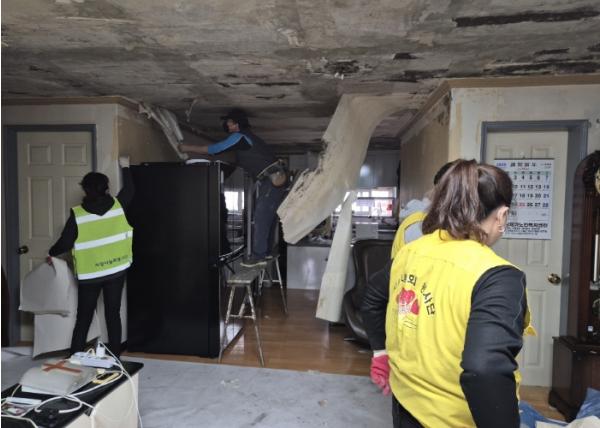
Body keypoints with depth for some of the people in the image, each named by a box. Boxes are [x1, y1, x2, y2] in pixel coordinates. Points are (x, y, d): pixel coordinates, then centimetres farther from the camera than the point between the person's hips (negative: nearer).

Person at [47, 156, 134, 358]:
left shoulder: (77, 214, -12)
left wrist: (51, 254, 15)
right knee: (113, 314, 10)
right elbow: (129, 190, 14)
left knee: (84, 317, 11)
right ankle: (115, 356, 16)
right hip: (116, 271, 2)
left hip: (90, 274, -2)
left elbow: (65, 243, -7)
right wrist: (125, 167, 28)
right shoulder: (117, 205, -6)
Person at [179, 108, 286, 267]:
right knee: (266, 217, 13)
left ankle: (258, 256, -7)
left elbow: (214, 149, -7)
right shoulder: (246, 137, 22)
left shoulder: (239, 137, -8)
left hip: (272, 180, -10)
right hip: (273, 180, 10)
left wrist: (188, 148, 1)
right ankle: (265, 251, 20)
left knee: (261, 217, -9)